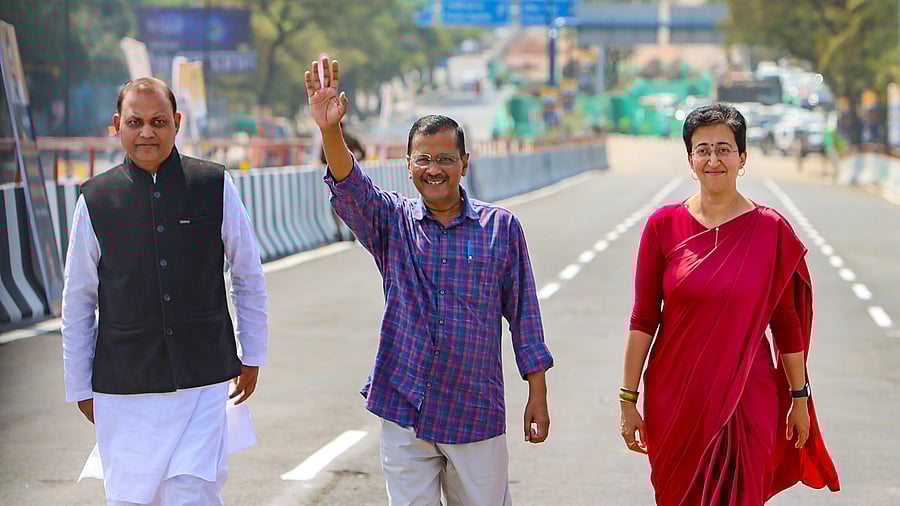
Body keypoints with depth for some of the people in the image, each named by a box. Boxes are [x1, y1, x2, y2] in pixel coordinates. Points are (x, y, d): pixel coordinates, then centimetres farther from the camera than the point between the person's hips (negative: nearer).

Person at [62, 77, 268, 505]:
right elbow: (78, 301, 9)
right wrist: (79, 386, 11)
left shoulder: (215, 187, 0)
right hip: (123, 388, 1)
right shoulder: (95, 200, 1)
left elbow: (248, 277, 12)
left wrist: (252, 356, 16)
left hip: (203, 378, 0)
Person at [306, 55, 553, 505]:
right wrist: (329, 130, -36)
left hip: (477, 413, -1)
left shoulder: (501, 227, 2)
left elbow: (524, 313, 4)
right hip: (403, 410, 1)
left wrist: (538, 395, 2)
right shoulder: (392, 221, 3)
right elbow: (350, 188, -17)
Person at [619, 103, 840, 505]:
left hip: (748, 401, -1)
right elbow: (643, 319, 0)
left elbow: (787, 324, 4)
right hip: (675, 398, 1)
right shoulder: (664, 225, -2)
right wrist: (628, 399, -3)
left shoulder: (771, 229, -2)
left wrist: (800, 397, 6)